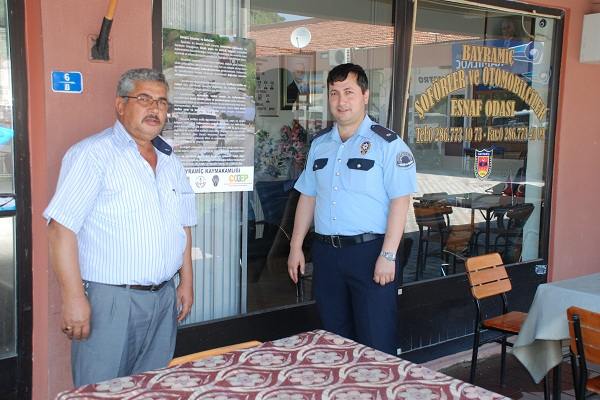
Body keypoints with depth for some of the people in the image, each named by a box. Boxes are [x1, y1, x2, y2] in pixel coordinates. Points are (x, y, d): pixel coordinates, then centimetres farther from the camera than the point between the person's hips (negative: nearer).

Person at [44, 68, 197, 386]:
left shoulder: (170, 161, 14)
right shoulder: (92, 154, -9)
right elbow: (62, 228, -15)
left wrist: (186, 282, 15)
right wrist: (74, 297, -19)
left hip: (164, 298, 7)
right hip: (109, 300, -6)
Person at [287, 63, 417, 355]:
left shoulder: (387, 143, -7)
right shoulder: (319, 144, 11)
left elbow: (400, 201, -12)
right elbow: (308, 196, 15)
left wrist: (388, 255, -17)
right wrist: (296, 246, 11)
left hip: (369, 251, -5)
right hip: (325, 251, 6)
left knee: (375, 344, 0)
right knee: (334, 339, 16)